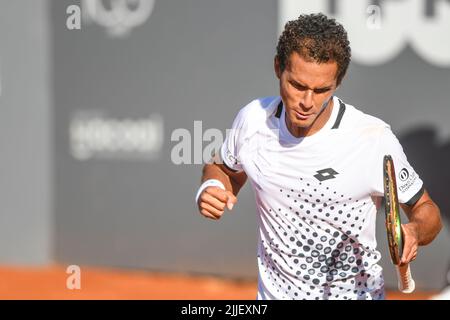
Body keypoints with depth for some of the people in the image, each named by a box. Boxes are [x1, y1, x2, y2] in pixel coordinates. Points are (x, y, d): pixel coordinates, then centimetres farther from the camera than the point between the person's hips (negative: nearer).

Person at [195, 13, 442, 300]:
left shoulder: (374, 139, -24)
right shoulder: (253, 118, -12)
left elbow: (426, 209, -11)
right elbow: (222, 169, 9)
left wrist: (414, 231, -33)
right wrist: (211, 189, -13)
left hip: (352, 293, -3)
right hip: (274, 291, 4)